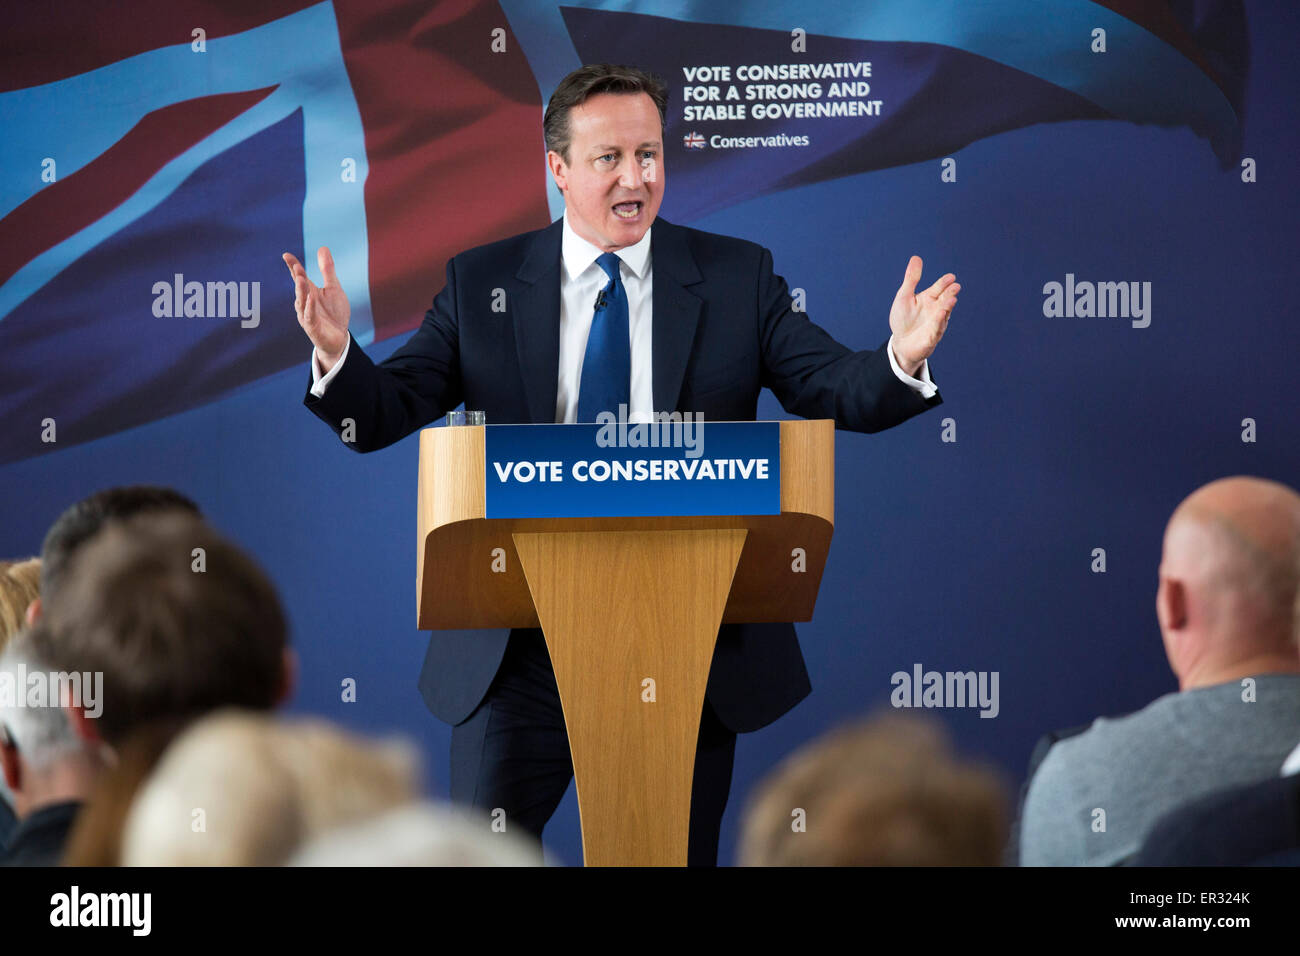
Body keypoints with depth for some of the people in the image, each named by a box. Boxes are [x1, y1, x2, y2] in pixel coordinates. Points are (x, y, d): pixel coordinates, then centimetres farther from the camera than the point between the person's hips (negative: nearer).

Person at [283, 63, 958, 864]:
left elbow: (837, 392, -4)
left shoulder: (738, 278, 3)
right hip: (523, 645, 0)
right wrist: (337, 353, -22)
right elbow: (383, 415, -1)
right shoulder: (482, 285, 4)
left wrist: (902, 360, -27)